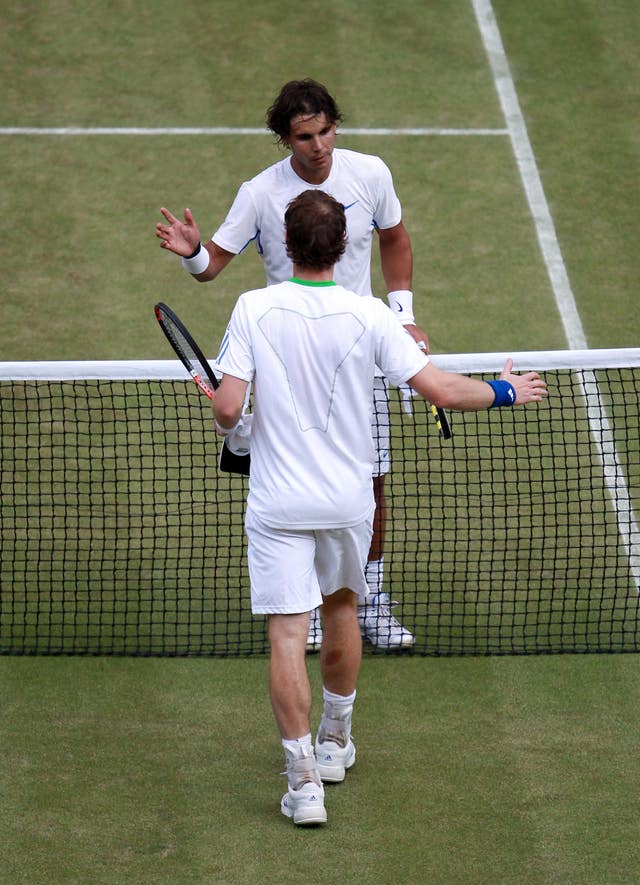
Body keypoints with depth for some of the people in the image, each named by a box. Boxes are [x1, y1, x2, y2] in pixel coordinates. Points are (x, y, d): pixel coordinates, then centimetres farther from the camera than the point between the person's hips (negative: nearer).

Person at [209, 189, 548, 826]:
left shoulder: (254, 310, -12)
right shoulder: (368, 317, -10)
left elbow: (226, 406, -15)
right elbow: (440, 391, -11)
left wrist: (233, 427, 9)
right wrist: (506, 391, 7)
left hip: (278, 504, -2)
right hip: (348, 499, 2)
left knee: (287, 634, -3)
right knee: (341, 608, 25)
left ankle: (304, 778, -11)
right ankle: (335, 742, 40)